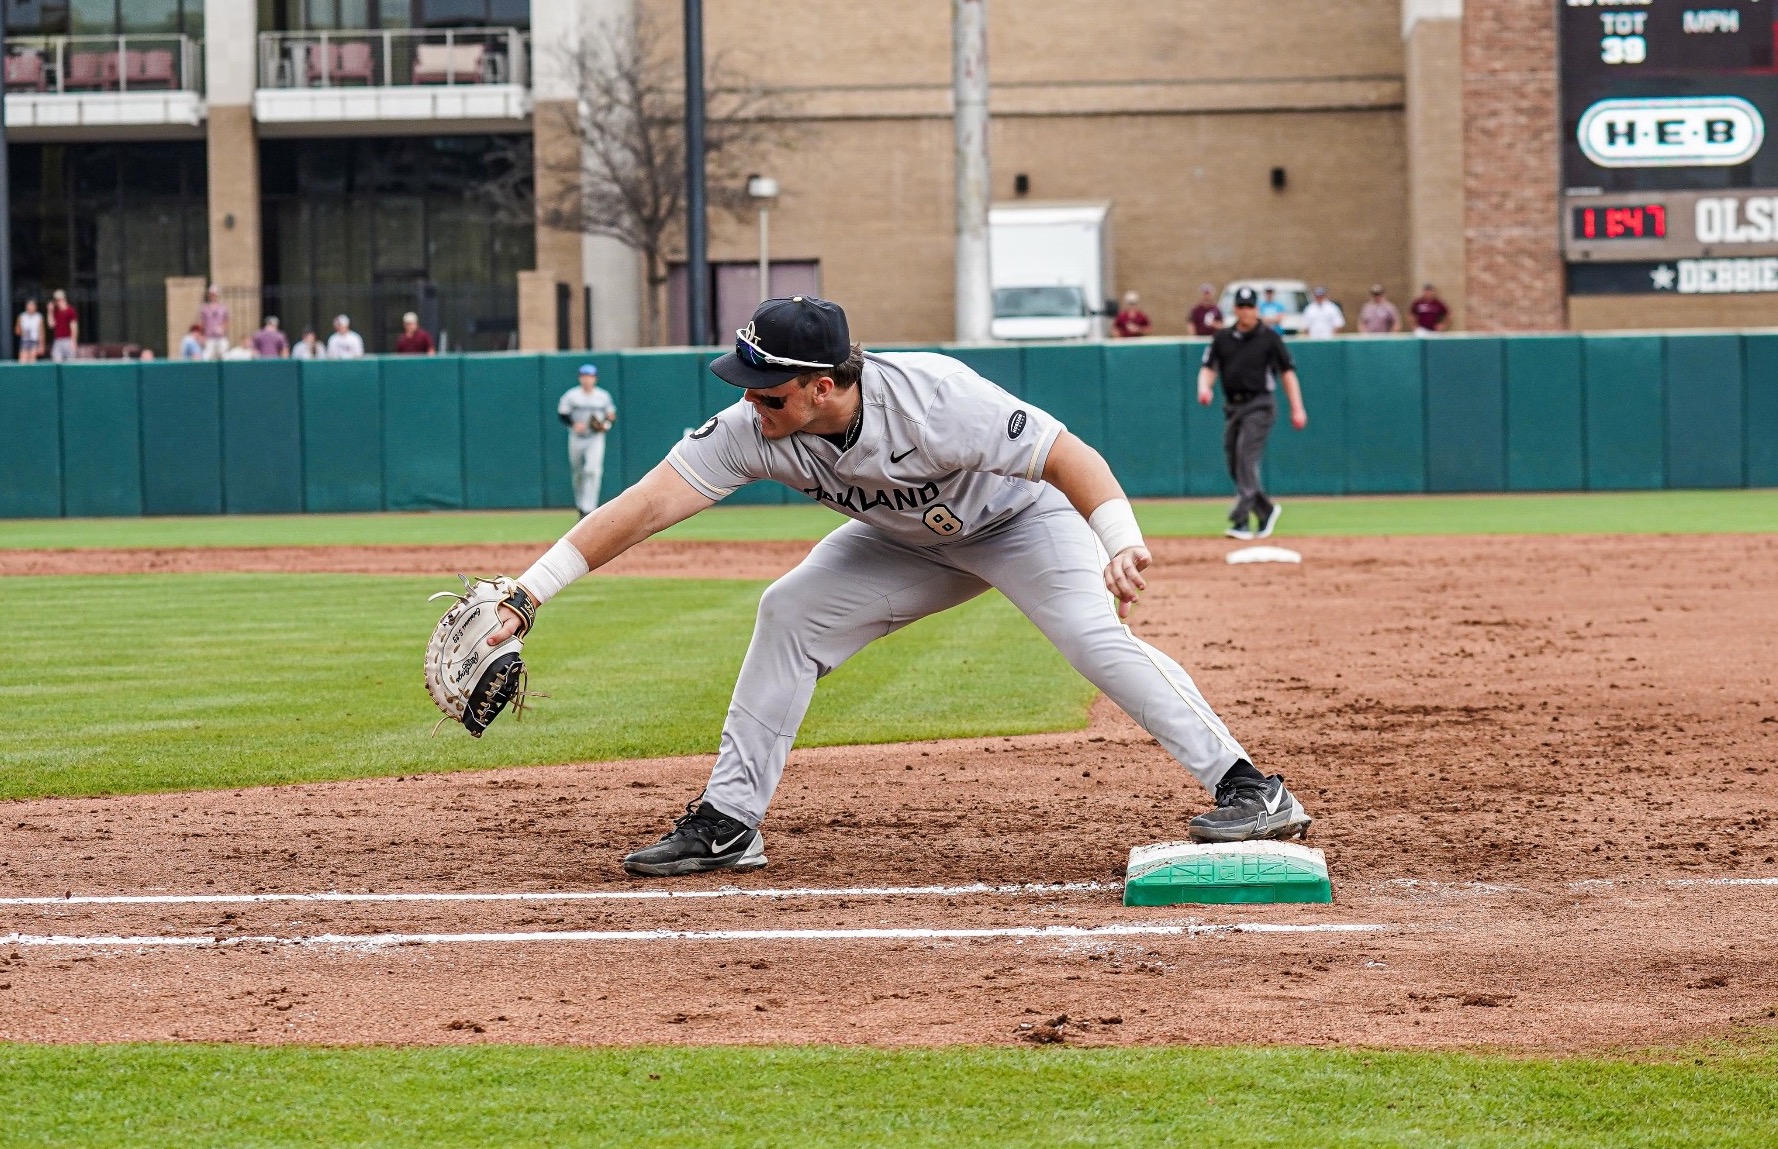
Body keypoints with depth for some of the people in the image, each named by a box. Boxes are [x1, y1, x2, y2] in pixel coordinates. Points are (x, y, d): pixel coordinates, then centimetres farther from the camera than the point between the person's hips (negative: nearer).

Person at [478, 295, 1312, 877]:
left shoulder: (933, 401, -40)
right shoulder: (754, 429, -27)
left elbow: (1070, 456, -37)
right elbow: (646, 505, -31)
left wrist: (1122, 544, -55)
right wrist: (528, 594, -40)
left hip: (1020, 516, -5)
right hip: (910, 542, 5)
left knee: (1096, 635, -27)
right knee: (790, 614, -8)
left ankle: (1249, 789, -23)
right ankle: (727, 823, -1)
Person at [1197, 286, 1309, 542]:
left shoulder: (1269, 338, 0)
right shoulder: (1222, 338, 11)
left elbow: (1287, 372, -1)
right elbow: (1208, 368, 8)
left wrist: (1297, 408, -8)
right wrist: (1204, 387, -15)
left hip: (1259, 406, -5)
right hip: (1232, 406, 5)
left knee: (1246, 457, -19)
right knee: (1235, 466, 5)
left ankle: (1240, 521, -24)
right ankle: (1266, 511, 22)